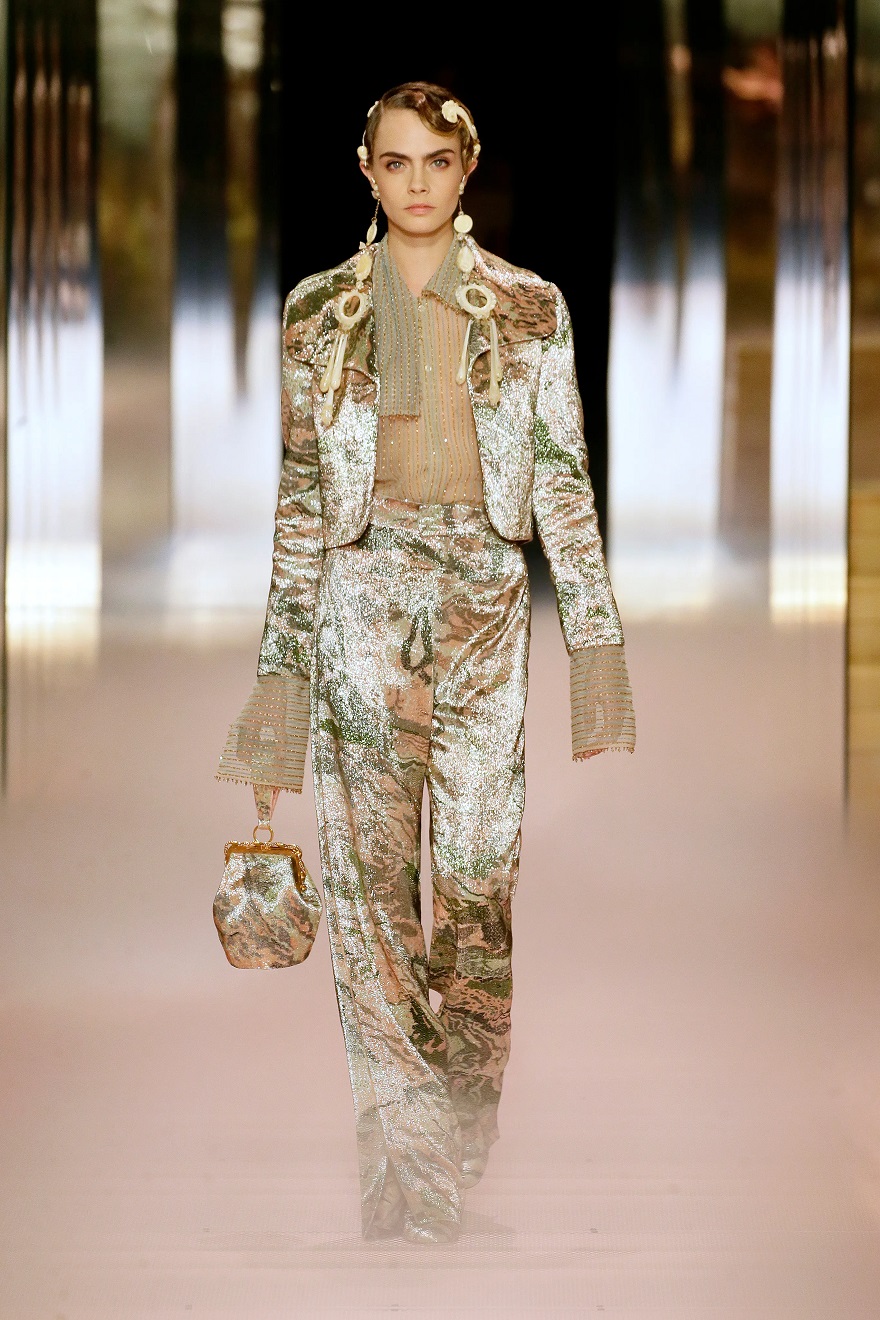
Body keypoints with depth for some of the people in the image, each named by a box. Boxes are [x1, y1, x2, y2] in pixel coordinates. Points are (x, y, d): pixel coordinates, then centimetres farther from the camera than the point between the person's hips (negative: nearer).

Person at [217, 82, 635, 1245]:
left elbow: (563, 474, 7)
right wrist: (285, 650, 6)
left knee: (482, 860, -3)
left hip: (485, 588, 0)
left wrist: (596, 631, 0)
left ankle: (471, 1126, 11)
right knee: (369, 863, -7)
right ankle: (408, 1153, -6)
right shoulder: (321, 310, 9)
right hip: (363, 589, 0)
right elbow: (301, 487, 10)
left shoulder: (529, 308, 8)